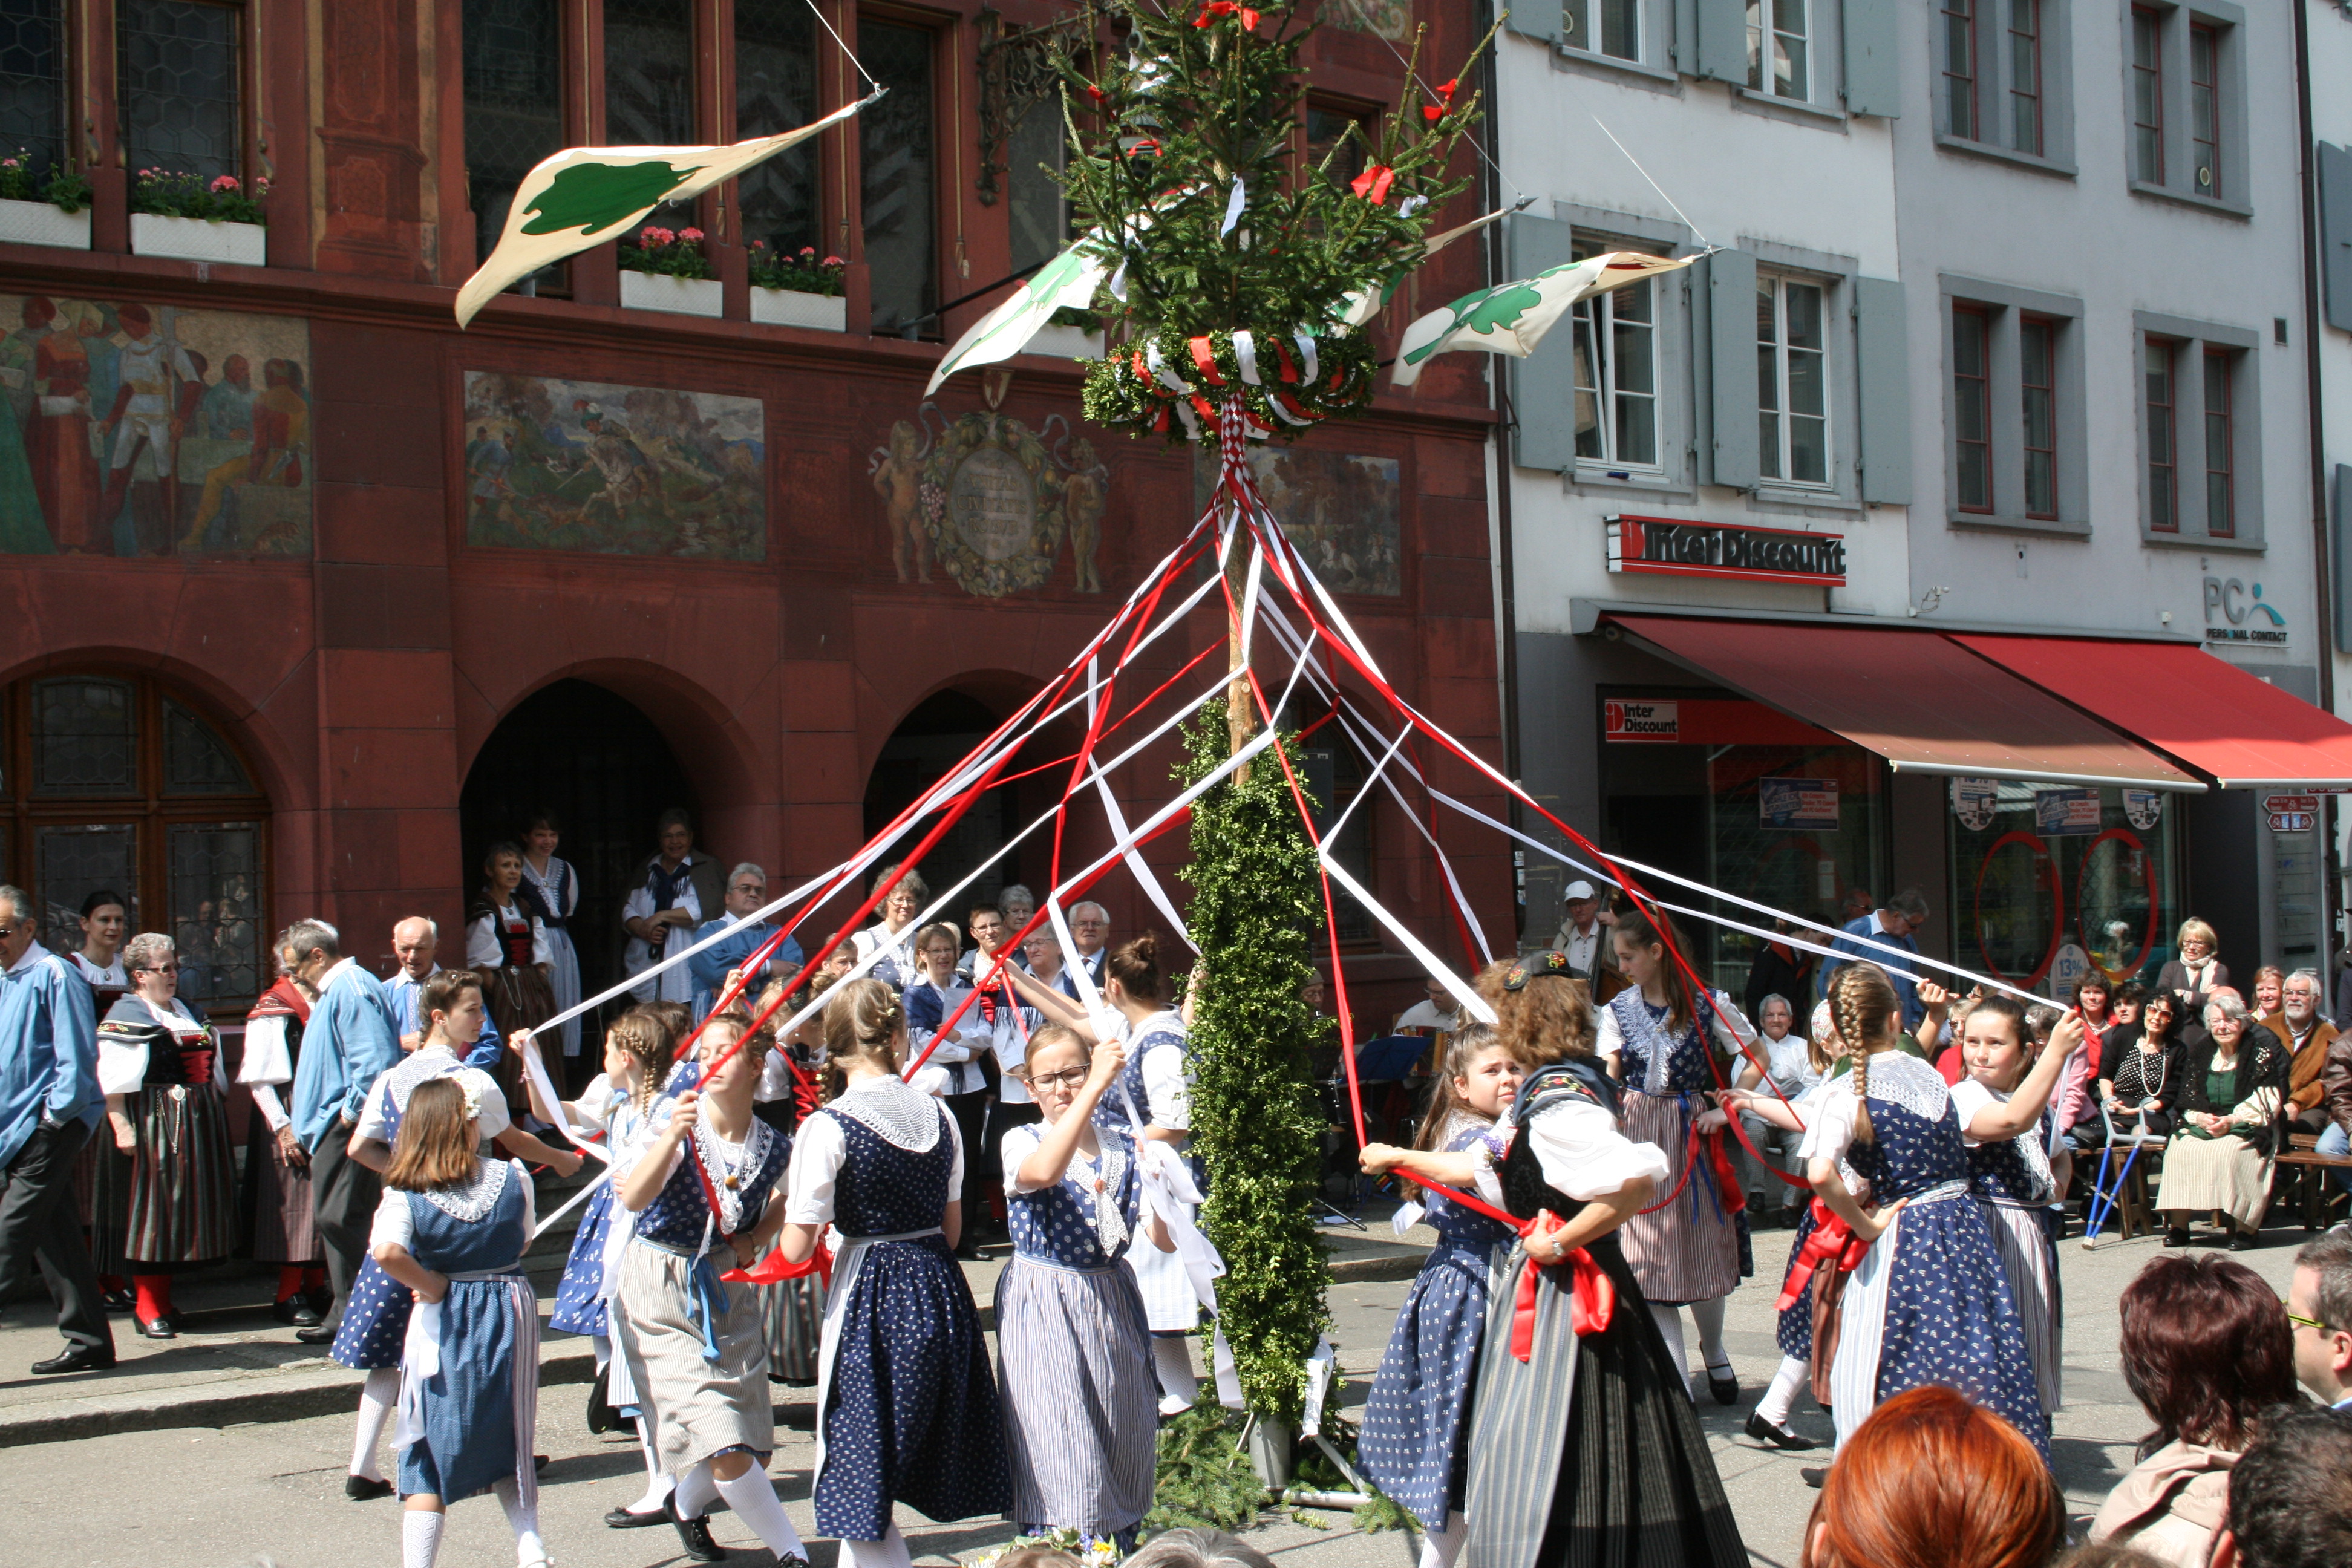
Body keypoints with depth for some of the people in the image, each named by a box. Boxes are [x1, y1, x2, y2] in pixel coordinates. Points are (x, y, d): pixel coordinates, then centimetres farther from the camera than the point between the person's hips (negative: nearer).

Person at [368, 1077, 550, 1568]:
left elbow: (385, 1250, -31)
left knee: (429, 1454, 7)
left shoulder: (406, 1196, -13)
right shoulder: (512, 1177, -6)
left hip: (445, 1325, -2)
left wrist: (429, 1284, -17)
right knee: (508, 1442, 21)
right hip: (509, 1311, 2)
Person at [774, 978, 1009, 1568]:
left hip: (871, 1299, -6)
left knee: (860, 1479, 3)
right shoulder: (938, 1115, 2)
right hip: (941, 1292, 6)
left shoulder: (829, 1126, -13)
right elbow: (952, 1226, 10)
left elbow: (796, 1248, -13)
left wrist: (787, 1205, 7)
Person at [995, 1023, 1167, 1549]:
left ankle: (1120, 1543, 24)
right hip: (1045, 1313, -4)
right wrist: (1097, 1087, -32)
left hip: (1113, 1307, 4)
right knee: (1064, 1461, -8)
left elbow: (1162, 1240, -1)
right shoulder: (1021, 1142, -4)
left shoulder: (1123, 1148, 6)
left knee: (1124, 1453, 9)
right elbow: (1042, 1172, -31)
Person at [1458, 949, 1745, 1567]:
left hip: (1562, 1296, -10)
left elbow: (1642, 1174, -36)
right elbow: (1489, 1170, 27)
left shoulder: (1556, 1103, -21)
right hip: (1554, 1287, 10)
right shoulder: (1549, 1087, 10)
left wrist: (1563, 1242, -26)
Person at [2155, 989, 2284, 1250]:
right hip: (2206, 1125, 5)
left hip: (2249, 1128, -5)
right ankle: (2178, 1225, -22)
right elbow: (2188, 1101, 9)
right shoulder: (2200, 1056, 13)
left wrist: (2232, 1120, -21)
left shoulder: (2262, 1050, -2)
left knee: (2229, 1151, -34)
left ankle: (2244, 1228, -27)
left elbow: (2266, 1102, -10)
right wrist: (2201, 1118, -13)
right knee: (2180, 1148, -23)